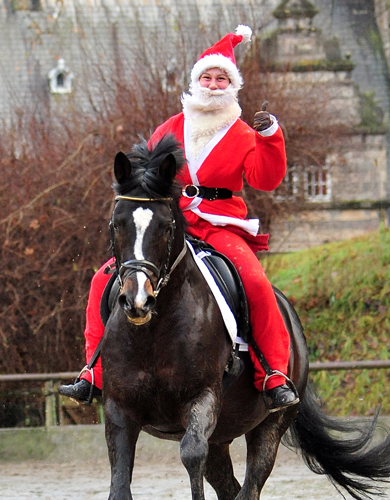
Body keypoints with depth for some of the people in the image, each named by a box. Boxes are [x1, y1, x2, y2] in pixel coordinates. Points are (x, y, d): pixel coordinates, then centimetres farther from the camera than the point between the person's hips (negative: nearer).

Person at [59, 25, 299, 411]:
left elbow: (265, 179, -7)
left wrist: (270, 136, -19)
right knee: (106, 279, -14)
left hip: (221, 227, -3)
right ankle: (94, 375, -9)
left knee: (257, 284, -30)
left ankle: (274, 378, -21)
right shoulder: (170, 130, 13)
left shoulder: (242, 135, 6)